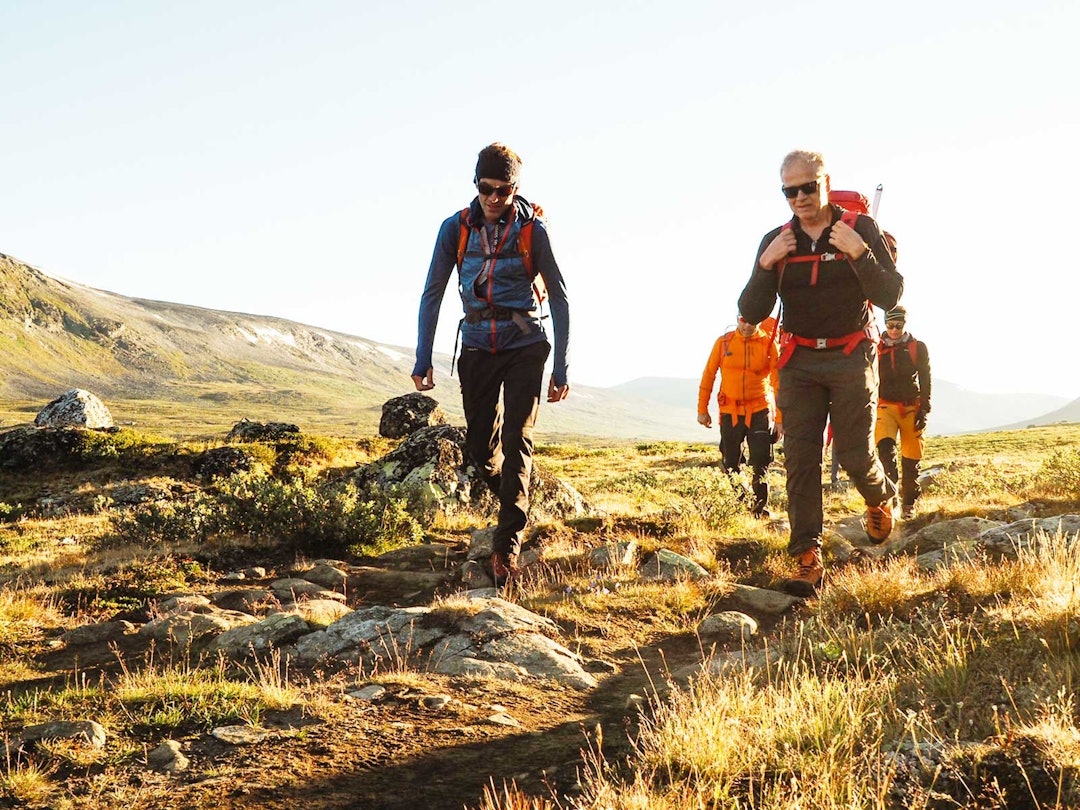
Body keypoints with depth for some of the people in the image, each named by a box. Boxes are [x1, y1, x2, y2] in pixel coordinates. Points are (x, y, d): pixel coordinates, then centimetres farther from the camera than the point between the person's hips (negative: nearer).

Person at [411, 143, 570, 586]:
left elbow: (559, 299, -5)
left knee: (516, 441, -15)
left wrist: (560, 368, -7)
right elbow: (432, 293, 1)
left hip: (524, 348, -2)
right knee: (480, 446, 5)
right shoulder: (455, 228, -6)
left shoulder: (532, 229, -11)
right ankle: (512, 504, 36)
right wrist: (423, 359, -4)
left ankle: (506, 545, -17)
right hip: (477, 349, 3)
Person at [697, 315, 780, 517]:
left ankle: (760, 507, 5)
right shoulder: (723, 342, 0)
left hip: (759, 411, -2)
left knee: (760, 462, -6)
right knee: (731, 463, 8)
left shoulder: (768, 344, -4)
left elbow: (778, 381, -6)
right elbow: (708, 375, 6)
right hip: (730, 412, 2)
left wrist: (780, 417, -10)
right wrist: (702, 409, 6)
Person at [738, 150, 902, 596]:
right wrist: (766, 265, -17)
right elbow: (751, 312, -1)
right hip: (799, 361, 2)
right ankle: (807, 560, -5)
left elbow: (890, 296, -8)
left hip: (852, 357, -2)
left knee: (855, 455, -5)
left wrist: (859, 253, -22)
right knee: (800, 459, -6)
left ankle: (881, 497, 31)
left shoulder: (861, 229, -4)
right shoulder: (776, 241, 3)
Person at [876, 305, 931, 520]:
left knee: (911, 458, 1)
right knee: (885, 446, -26)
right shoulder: (877, 349, 7)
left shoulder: (918, 348, 4)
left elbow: (925, 381, 4)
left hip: (911, 408, 0)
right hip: (885, 406, 0)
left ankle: (908, 504, 14)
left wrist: (923, 411, -4)